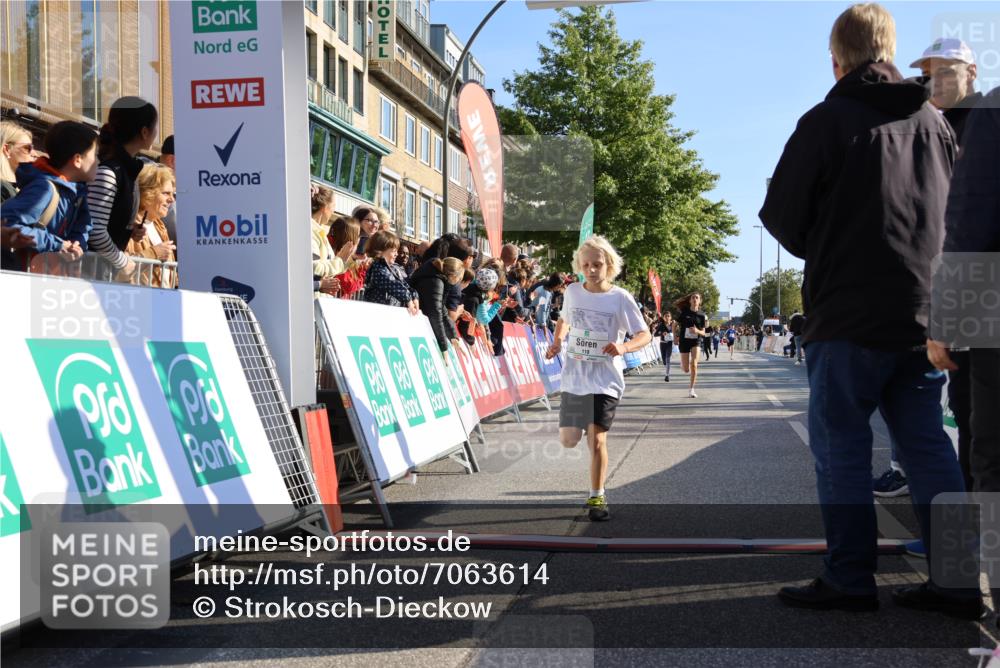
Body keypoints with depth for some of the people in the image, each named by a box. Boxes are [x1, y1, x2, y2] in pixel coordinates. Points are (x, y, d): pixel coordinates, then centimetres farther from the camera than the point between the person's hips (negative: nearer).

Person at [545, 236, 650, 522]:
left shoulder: (620, 298, -9)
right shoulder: (572, 292, 2)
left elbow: (645, 335, -9)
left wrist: (624, 347, -29)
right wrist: (557, 343, 2)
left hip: (606, 379, -3)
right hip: (574, 377, 4)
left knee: (596, 439, -11)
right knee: (568, 440, 5)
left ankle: (597, 498, 5)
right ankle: (584, 422, 42)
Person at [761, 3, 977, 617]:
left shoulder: (828, 121, -5)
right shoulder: (935, 122, 11)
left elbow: (781, 215, -4)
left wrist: (816, 250, 15)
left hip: (850, 312, -5)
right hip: (924, 311, 6)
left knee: (840, 441, 2)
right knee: (927, 441, 9)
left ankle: (850, 579, 3)